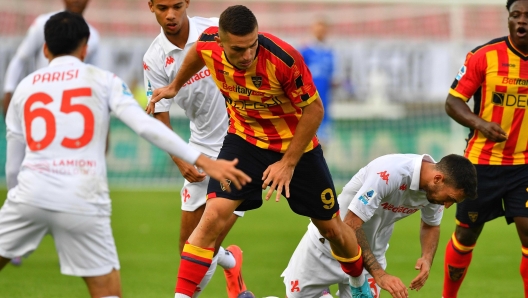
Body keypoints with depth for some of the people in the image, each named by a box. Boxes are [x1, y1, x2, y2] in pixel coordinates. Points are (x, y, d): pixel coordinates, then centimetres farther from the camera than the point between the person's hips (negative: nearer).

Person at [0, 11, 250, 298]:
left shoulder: (24, 88, 17)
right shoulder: (102, 80, 8)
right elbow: (146, 126, -6)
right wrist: (204, 161, -8)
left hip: (31, 193, 2)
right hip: (83, 201, -2)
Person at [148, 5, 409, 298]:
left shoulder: (283, 59, -33)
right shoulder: (208, 44, -21)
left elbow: (314, 110, -20)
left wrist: (288, 163, -18)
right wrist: (175, 86, 22)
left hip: (295, 144, -2)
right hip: (244, 139, 2)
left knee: (332, 226, 11)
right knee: (213, 216, -18)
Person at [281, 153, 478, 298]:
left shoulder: (435, 187, -13)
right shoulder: (390, 173, -35)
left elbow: (431, 225, 8)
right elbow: (351, 225, -34)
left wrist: (427, 258, -12)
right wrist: (379, 274, -38)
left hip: (371, 252, 5)